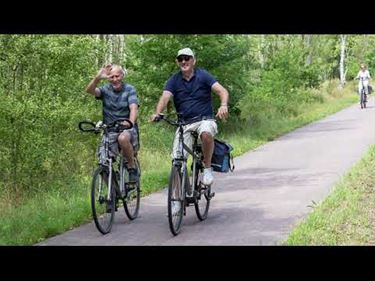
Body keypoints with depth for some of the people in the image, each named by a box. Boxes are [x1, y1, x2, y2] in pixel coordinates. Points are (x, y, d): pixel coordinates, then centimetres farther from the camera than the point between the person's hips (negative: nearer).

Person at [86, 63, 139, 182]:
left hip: (127, 128, -3)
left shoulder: (129, 90, -2)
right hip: (109, 130, 3)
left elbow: (134, 108, -17)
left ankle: (132, 168, -17)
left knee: (123, 138, -38)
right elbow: (90, 90, -17)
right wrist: (97, 78, -36)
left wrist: (130, 122, -38)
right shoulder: (106, 89, 3)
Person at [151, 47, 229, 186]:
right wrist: (157, 113, -32)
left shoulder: (202, 75, -2)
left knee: (206, 133, -37)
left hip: (205, 119, -2)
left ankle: (207, 168, -17)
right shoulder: (174, 80, 3)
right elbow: (165, 97, -12)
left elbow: (222, 91, -13)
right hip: (184, 123, 2)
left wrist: (223, 105, -35)